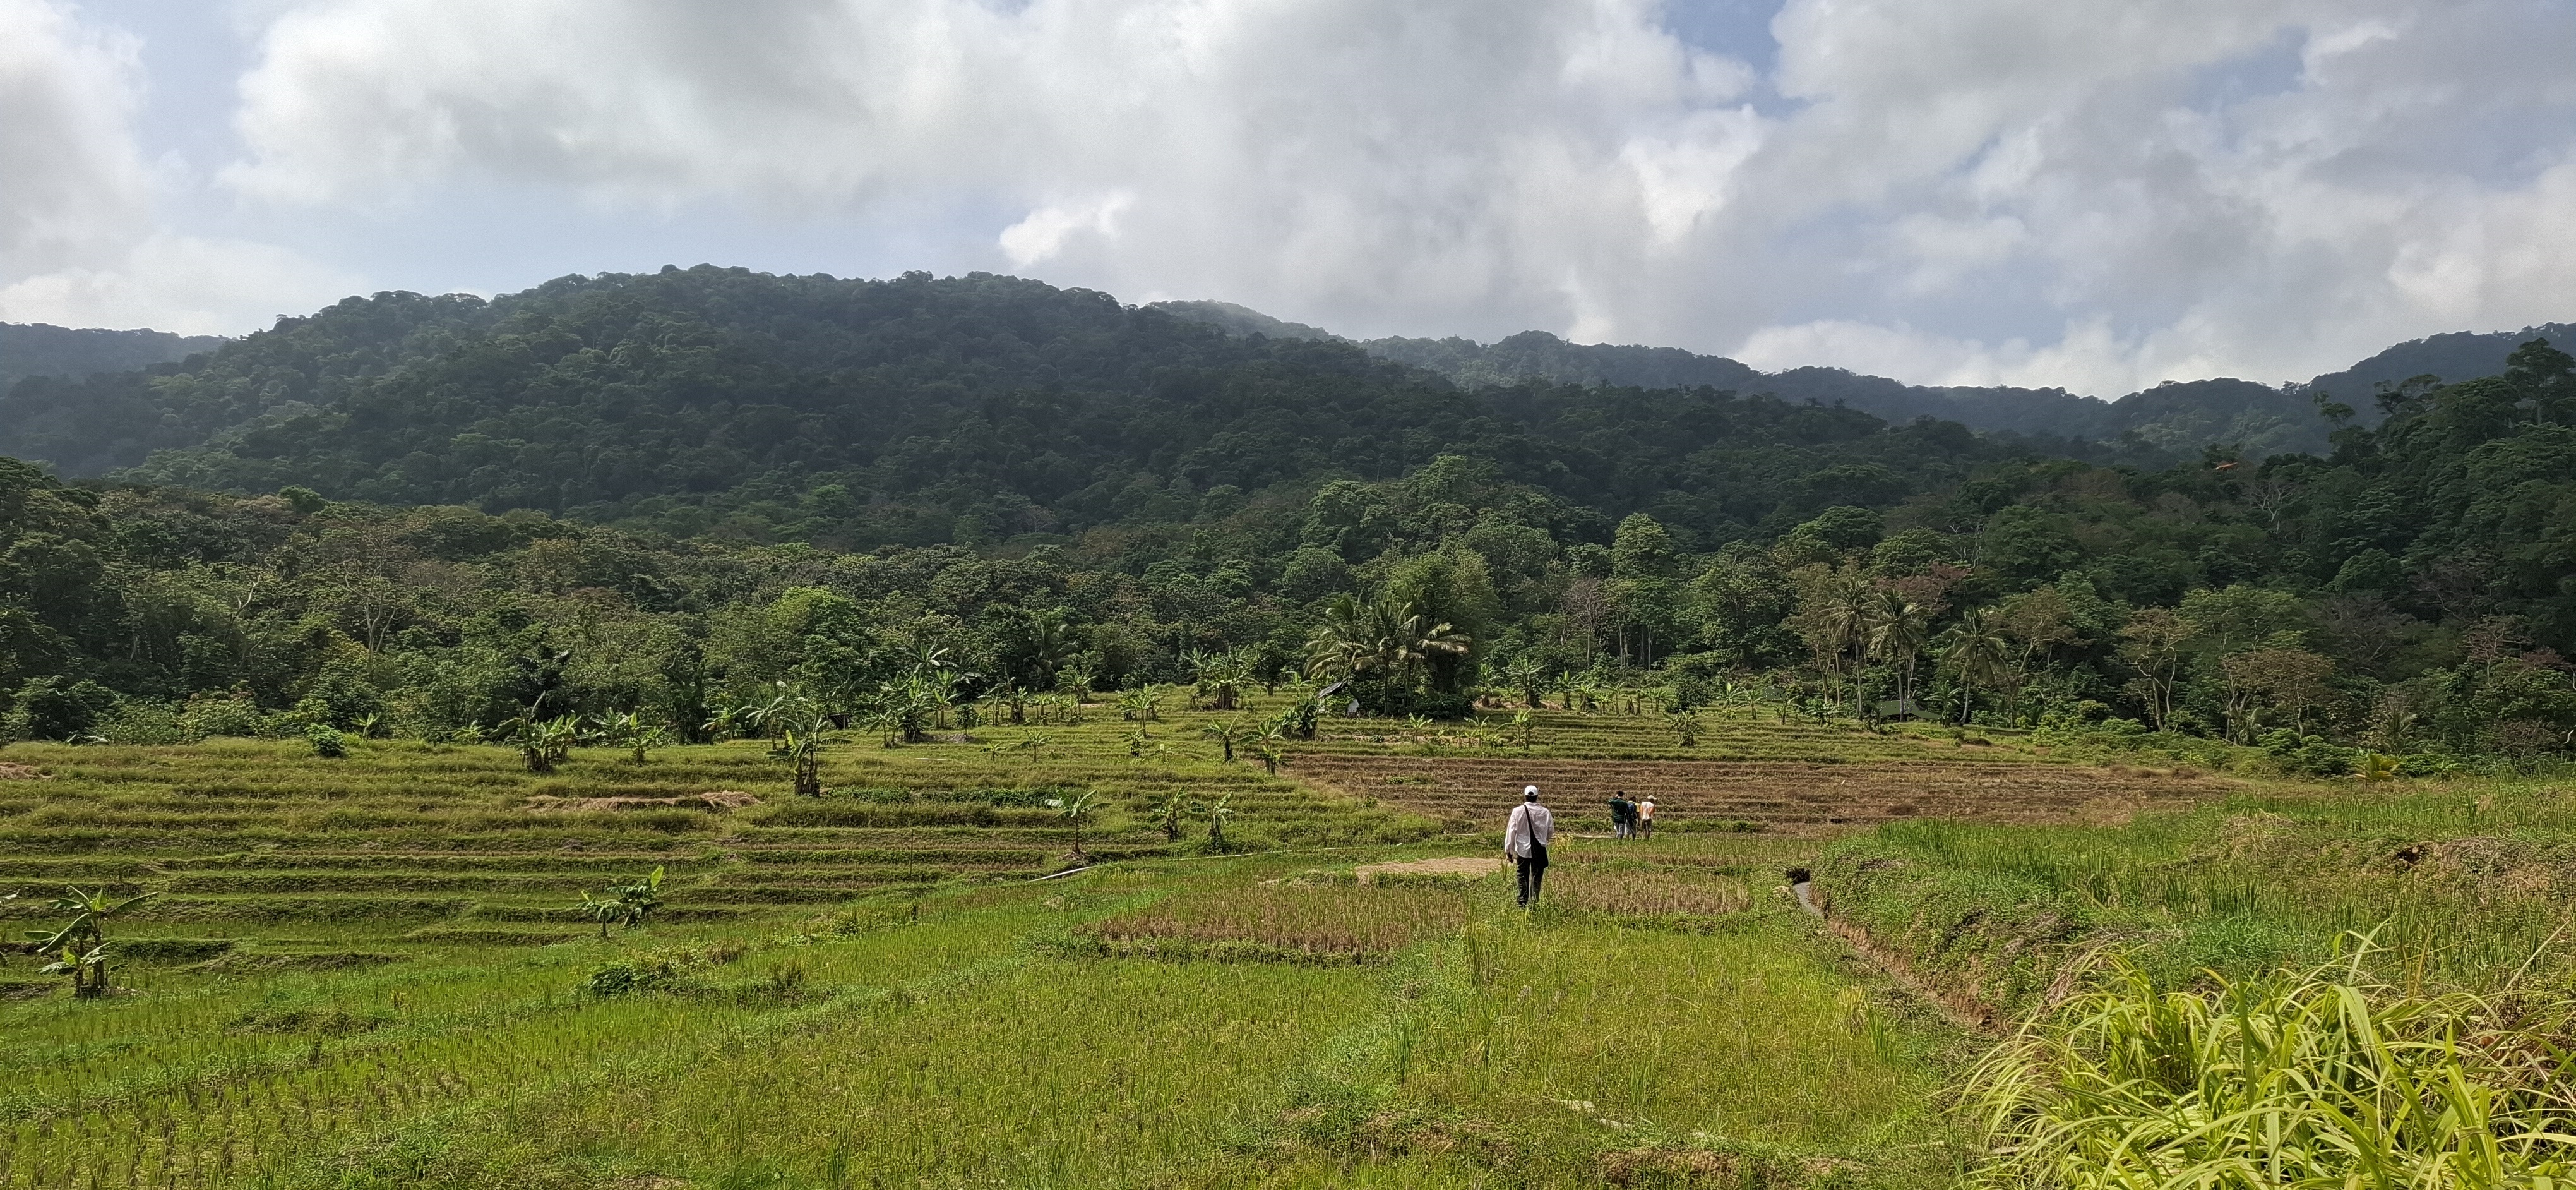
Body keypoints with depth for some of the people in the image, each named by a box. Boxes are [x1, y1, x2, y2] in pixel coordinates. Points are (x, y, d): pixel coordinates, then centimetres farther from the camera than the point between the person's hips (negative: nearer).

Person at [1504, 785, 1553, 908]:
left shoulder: (1518, 811, -8)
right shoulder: (1545, 812, -4)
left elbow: (1511, 831, -5)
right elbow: (1551, 833, 5)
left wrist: (1508, 850, 3)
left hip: (1522, 850, -1)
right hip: (1540, 850, 1)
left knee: (1523, 878, 9)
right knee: (1537, 877, 10)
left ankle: (1522, 904, 7)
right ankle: (1533, 903, 6)